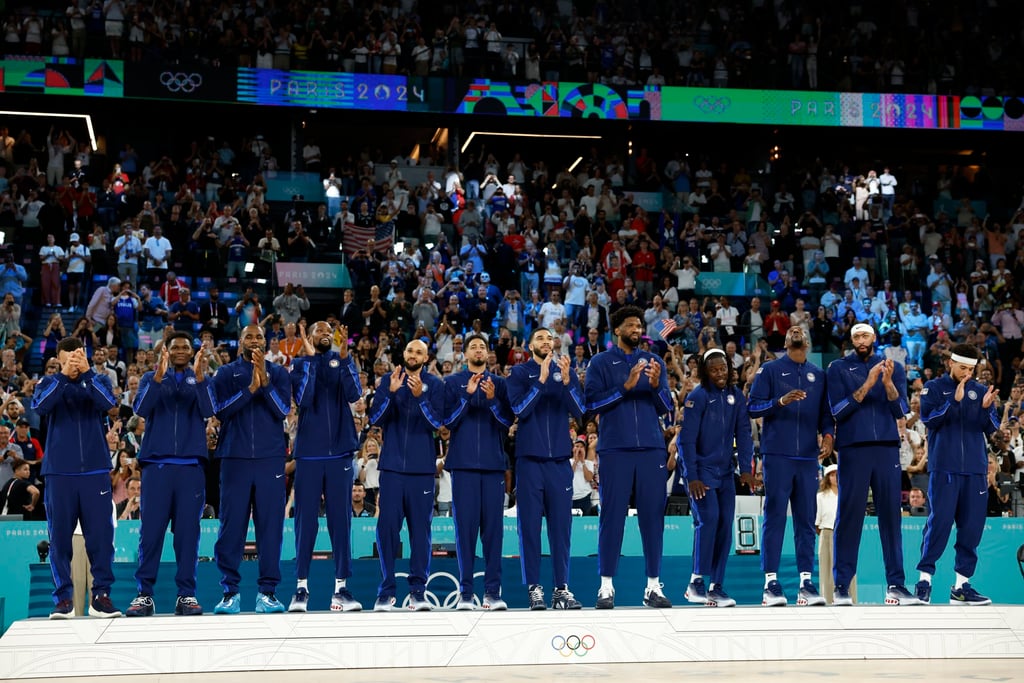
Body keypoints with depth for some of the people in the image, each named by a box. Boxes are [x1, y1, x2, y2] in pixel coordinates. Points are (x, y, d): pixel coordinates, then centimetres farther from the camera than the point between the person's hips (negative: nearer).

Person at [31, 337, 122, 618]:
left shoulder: (98, 381, 8)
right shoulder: (49, 383, 7)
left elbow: (109, 403, -13)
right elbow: (40, 407, -14)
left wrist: (87, 372, -23)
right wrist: (63, 375, -23)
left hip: (95, 471, 0)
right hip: (58, 472, 0)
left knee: (101, 535, -1)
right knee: (60, 537, 1)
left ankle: (101, 595, 6)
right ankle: (63, 598, 8)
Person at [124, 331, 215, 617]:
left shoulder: (201, 379, 12)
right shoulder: (151, 378, 12)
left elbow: (208, 411, -6)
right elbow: (141, 409, -7)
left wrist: (199, 378, -21)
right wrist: (158, 376, -21)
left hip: (192, 465, 0)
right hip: (157, 462, 0)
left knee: (188, 529, -1)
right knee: (151, 528, -4)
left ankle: (187, 594, 2)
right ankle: (144, 593, -1)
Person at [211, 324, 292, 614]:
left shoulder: (278, 373, 11)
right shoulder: (225, 373, 10)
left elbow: (283, 410, -2)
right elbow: (221, 410, -4)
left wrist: (265, 381, -13)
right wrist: (250, 388, -14)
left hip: (270, 459, 0)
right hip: (234, 459, 0)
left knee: (270, 523, -2)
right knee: (231, 525, -2)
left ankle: (267, 592, 2)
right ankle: (230, 592, 3)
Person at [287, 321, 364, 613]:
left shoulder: (344, 362, 9)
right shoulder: (299, 364, 6)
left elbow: (354, 394, -7)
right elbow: (303, 399, -11)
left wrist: (344, 357, -17)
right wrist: (310, 358, -14)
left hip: (340, 452, 1)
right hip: (308, 453, -1)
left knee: (340, 519, 2)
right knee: (305, 520, 0)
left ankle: (341, 588, 4)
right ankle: (301, 587, 4)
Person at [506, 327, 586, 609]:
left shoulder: (566, 371, 10)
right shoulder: (520, 372, 4)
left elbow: (580, 412, 0)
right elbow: (520, 409, -9)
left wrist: (566, 380, -14)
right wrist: (541, 379, -17)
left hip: (560, 459, 2)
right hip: (529, 459, -2)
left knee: (561, 525, 3)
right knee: (530, 525, -1)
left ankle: (562, 588, 6)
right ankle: (534, 588, 3)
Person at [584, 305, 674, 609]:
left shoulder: (653, 361, 14)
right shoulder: (600, 363, 6)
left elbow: (666, 408, 10)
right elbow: (592, 404, -5)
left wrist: (656, 385, -10)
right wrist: (625, 387, -15)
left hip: (652, 449, 3)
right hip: (615, 450, -3)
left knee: (653, 515, 2)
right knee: (612, 515, -2)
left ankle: (653, 586, 8)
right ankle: (606, 587, 3)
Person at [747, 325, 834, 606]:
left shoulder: (818, 374, 17)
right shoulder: (769, 370, 6)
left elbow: (826, 413, 17)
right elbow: (752, 407, 0)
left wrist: (827, 435, -2)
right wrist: (780, 401, -16)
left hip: (808, 457, 4)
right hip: (777, 455, -4)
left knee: (806, 519, 3)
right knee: (774, 517, -6)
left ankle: (806, 583, 5)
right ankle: (771, 583, -5)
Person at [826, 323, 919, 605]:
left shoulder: (893, 368, 13)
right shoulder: (838, 368, 7)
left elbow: (900, 410, 2)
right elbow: (838, 410, -4)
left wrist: (888, 383, -16)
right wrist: (867, 385, -15)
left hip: (887, 447, 2)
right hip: (853, 448, -2)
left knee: (891, 513, 1)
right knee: (849, 515, -4)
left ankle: (896, 584, 4)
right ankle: (841, 586, -3)